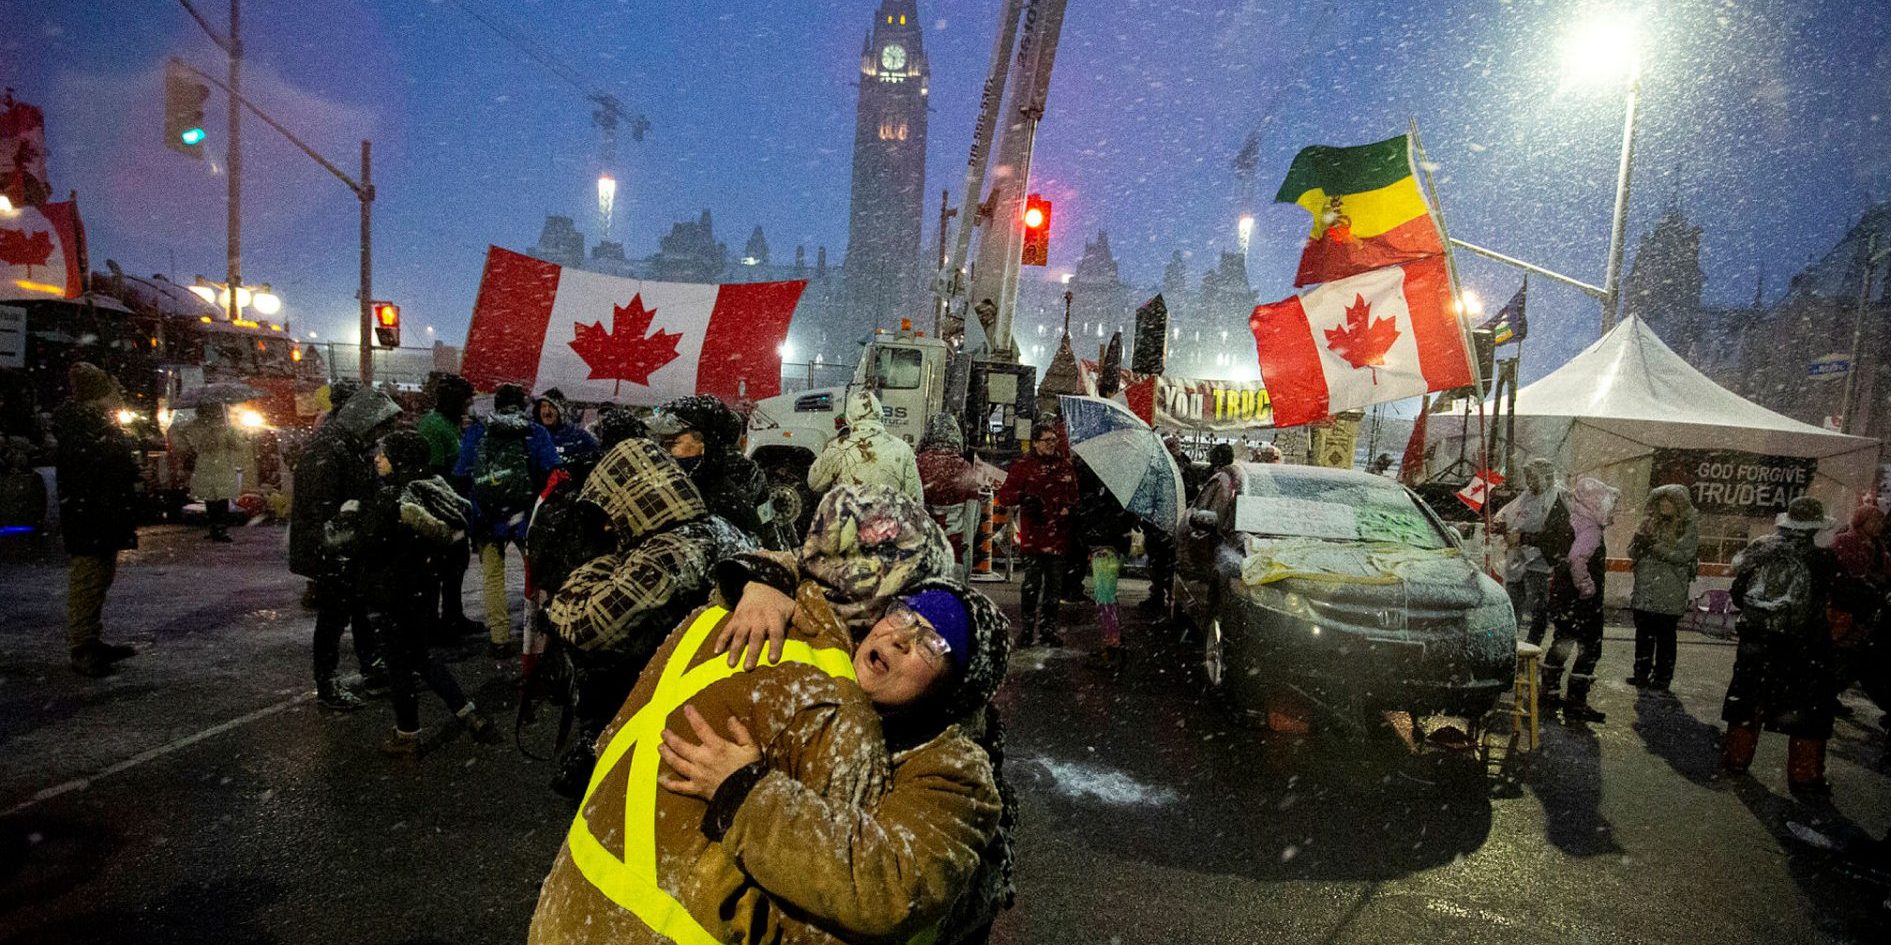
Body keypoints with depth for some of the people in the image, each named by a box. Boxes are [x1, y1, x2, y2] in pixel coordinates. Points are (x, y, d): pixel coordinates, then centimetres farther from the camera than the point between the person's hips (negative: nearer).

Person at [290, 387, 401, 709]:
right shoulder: (326, 452, -24)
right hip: (330, 555, -10)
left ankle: (373, 669, 32)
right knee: (334, 616, 2)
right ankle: (327, 686, 16)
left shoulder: (356, 447, 8)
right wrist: (333, 556, -26)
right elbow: (322, 512, -27)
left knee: (364, 609, 18)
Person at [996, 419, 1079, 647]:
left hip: (1058, 534, 4)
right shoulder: (1023, 465, 1)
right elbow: (1004, 495, -2)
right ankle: (1028, 626, 9)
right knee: (1032, 582, -4)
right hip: (1033, 534, -3)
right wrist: (1023, 497, -20)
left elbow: (1074, 495, 20)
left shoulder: (1065, 464, 12)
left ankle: (1049, 627, 20)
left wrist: (1068, 508, 0)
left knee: (1055, 584, 8)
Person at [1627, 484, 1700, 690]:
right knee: (1643, 634, 10)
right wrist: (1639, 543, -12)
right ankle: (1642, 673, 20)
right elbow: (1632, 553, 8)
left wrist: (1656, 545, -20)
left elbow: (1684, 555, -15)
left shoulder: (1689, 528, -2)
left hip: (1669, 596, -4)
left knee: (1665, 637, 3)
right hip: (1644, 592, 4)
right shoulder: (1649, 523, 10)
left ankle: (1663, 677, 12)